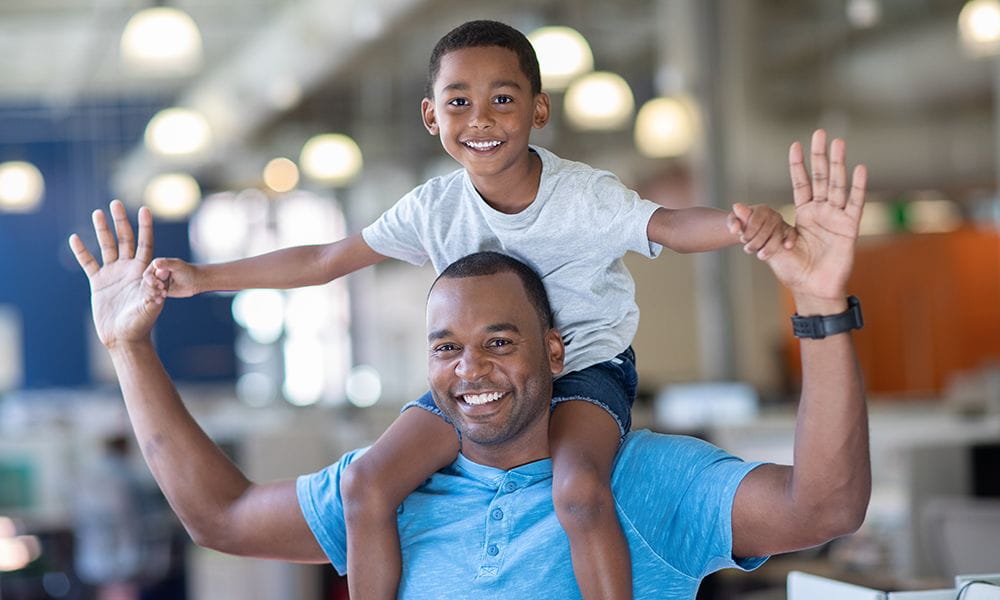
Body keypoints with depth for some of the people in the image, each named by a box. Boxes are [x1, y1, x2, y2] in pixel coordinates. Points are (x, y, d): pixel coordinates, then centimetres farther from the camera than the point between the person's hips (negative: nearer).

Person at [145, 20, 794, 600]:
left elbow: (672, 226, -33)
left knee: (579, 490, -35)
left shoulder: (586, 196, -18)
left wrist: (743, 224, -57)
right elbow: (324, 261, 2)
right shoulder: (434, 209, -7)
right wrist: (203, 277, 2)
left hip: (585, 367, -4)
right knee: (368, 481, -12)